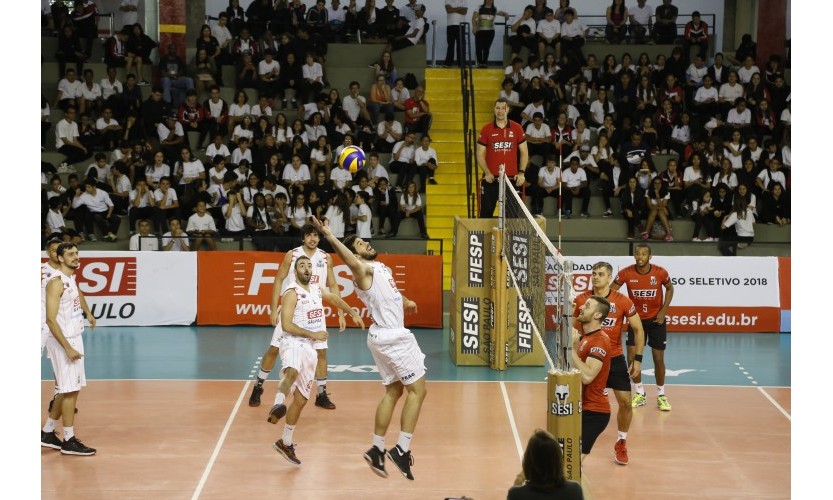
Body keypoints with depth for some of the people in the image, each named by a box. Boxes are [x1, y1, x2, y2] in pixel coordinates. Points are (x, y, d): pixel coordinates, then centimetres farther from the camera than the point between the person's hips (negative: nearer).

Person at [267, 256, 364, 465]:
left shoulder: (317, 290, 14)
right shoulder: (292, 294, -9)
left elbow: (335, 299, 35)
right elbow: (286, 325, -17)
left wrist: (353, 314, 28)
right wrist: (313, 334, -19)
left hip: (309, 349, 8)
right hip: (293, 344, -8)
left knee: (301, 399, 11)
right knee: (292, 372, -43)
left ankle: (285, 443, 22)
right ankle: (278, 406, -64)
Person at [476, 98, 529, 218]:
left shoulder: (517, 128, 3)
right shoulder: (486, 129, 2)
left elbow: (524, 152, 7)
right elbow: (480, 154, 3)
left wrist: (521, 173, -5)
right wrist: (487, 172, -11)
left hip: (511, 179, 0)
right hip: (491, 179, 0)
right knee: (486, 213, 0)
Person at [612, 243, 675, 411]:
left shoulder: (660, 272, -16)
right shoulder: (626, 273, -16)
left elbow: (670, 288, 3)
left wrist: (663, 311, -6)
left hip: (656, 320, -1)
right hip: (635, 319, 1)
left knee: (658, 359, 1)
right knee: (632, 357, -3)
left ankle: (661, 396, 18)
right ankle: (639, 394, 16)